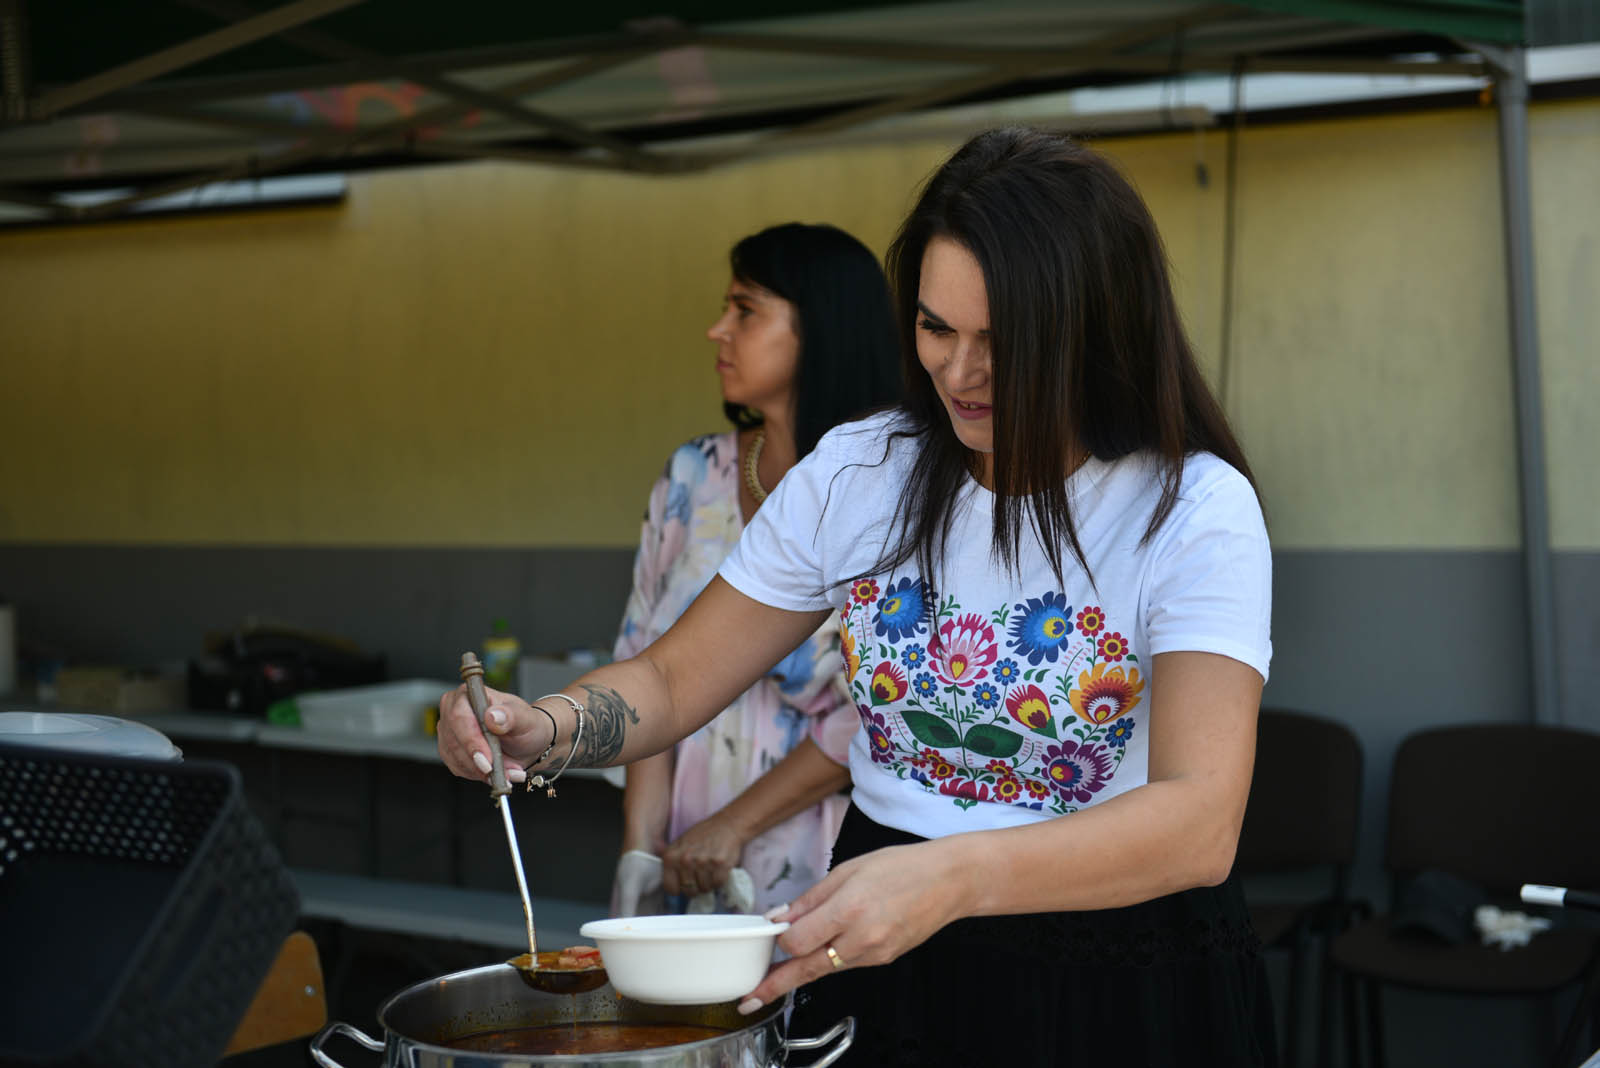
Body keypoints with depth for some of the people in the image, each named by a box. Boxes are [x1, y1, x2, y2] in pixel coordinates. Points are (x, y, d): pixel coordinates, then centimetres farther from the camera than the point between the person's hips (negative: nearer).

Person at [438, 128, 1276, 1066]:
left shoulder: (1196, 510, -17)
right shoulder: (856, 472, -3)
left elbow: (1199, 823, -29)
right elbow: (673, 683, 3)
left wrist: (955, 875, -45)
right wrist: (545, 727, -19)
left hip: (1119, 992, -3)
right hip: (879, 972, 4)